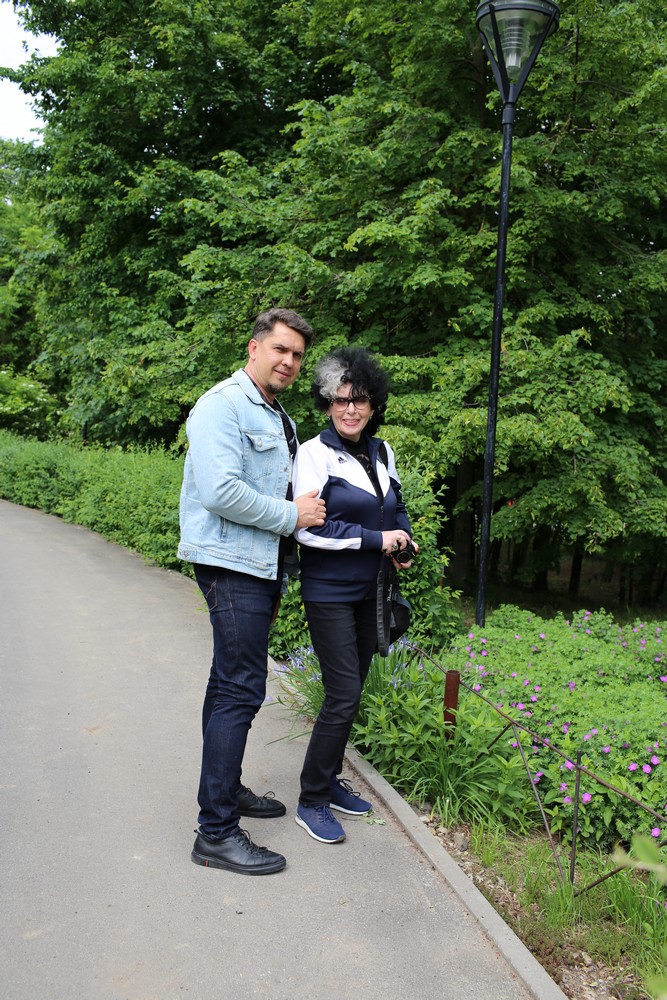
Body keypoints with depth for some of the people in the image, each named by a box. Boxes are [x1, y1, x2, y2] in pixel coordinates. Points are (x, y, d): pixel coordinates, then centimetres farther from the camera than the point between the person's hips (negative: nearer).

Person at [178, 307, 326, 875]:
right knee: (240, 691, -10)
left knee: (231, 685, 18)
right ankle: (216, 833, -2)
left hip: (262, 567, 10)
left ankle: (225, 788, 32)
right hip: (231, 565, -10)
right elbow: (220, 492, -24)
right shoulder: (223, 406, -12)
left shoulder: (278, 417, 18)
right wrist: (291, 515, -16)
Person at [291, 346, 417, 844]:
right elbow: (308, 528, -19)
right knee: (344, 696, -7)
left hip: (369, 592, 7)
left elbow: (397, 507, 21)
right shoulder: (315, 453, -11)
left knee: (351, 689, 14)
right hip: (330, 592, -7)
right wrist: (376, 539, -17)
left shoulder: (382, 452, 8)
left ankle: (331, 780, 30)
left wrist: (404, 540, -1)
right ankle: (311, 800, 9)